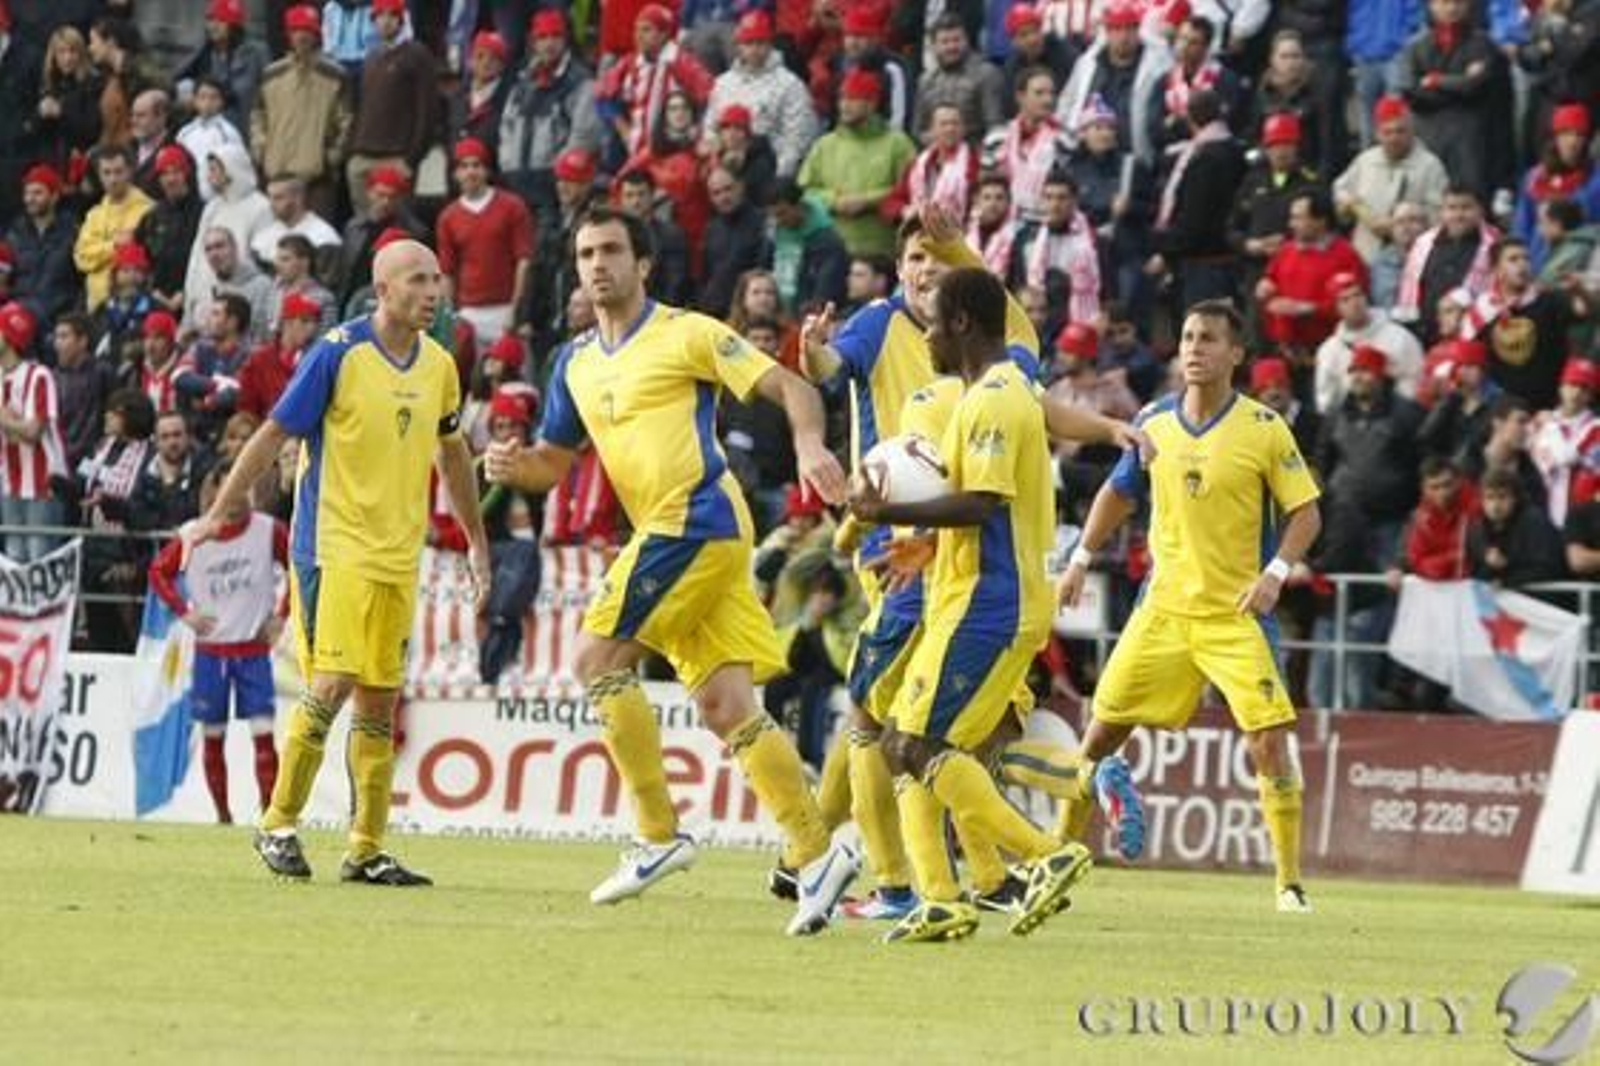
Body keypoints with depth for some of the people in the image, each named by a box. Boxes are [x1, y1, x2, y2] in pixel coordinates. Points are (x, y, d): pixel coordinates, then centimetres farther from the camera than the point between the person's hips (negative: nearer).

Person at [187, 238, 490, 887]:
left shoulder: (438, 365, 8)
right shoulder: (337, 354, -10)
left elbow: (452, 453, 23)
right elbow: (275, 434, -7)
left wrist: (476, 540, 25)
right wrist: (218, 513, -9)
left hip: (398, 558, 6)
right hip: (333, 547, -6)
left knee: (379, 701, 6)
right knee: (332, 684, -14)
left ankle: (366, 850, 10)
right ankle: (278, 825, 0)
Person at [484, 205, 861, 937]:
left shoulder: (686, 334, -4)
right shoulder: (576, 362, 18)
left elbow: (789, 388, -7)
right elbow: (555, 459, 24)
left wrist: (809, 445, -26)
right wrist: (512, 465, 2)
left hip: (696, 521, -8)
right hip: (665, 533, 8)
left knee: (598, 658, -10)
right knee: (726, 706, 1)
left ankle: (659, 835, -6)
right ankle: (815, 854, -1)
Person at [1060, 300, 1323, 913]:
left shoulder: (1264, 430, -7)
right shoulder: (1154, 423, 4)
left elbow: (1306, 513, -4)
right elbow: (1119, 493, 20)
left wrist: (1275, 573, -18)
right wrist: (1081, 560, 16)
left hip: (1238, 613, -4)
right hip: (1164, 606, 4)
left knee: (1269, 742, -14)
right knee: (1103, 730, 6)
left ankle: (1290, 882, -6)